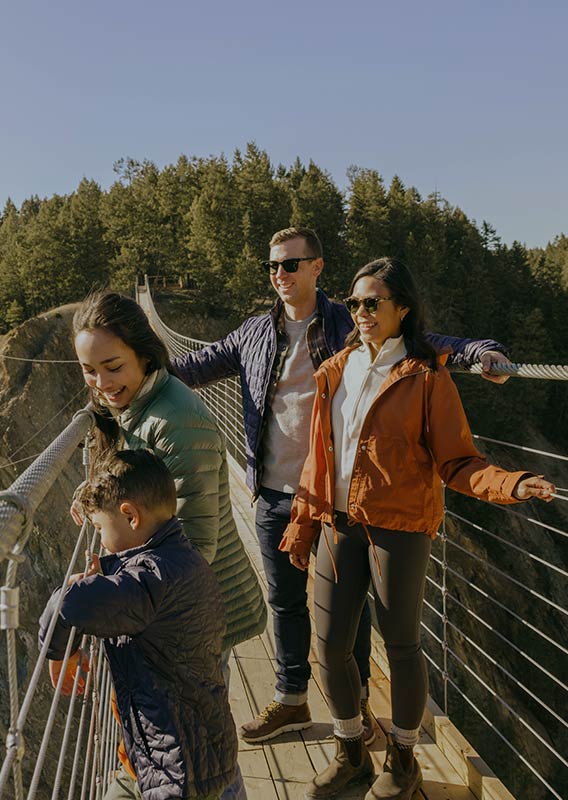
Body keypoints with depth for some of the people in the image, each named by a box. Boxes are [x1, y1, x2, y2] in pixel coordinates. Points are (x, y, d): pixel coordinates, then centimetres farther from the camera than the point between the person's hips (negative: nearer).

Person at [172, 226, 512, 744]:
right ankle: (291, 701, 36)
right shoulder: (255, 334, 7)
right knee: (285, 600, 17)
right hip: (276, 495, 4)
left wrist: (479, 351, -23)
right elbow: (200, 365, 13)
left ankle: (355, 702, 30)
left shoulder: (352, 327, -3)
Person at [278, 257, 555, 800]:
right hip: (339, 525, 5)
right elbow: (318, 455, 12)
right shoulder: (335, 371, 8)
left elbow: (456, 462, -8)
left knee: (400, 645, 7)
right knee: (330, 644, 8)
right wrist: (301, 524, 14)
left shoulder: (426, 376, -7)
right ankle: (350, 753, 33)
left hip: (399, 528, -4)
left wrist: (512, 485, -26)